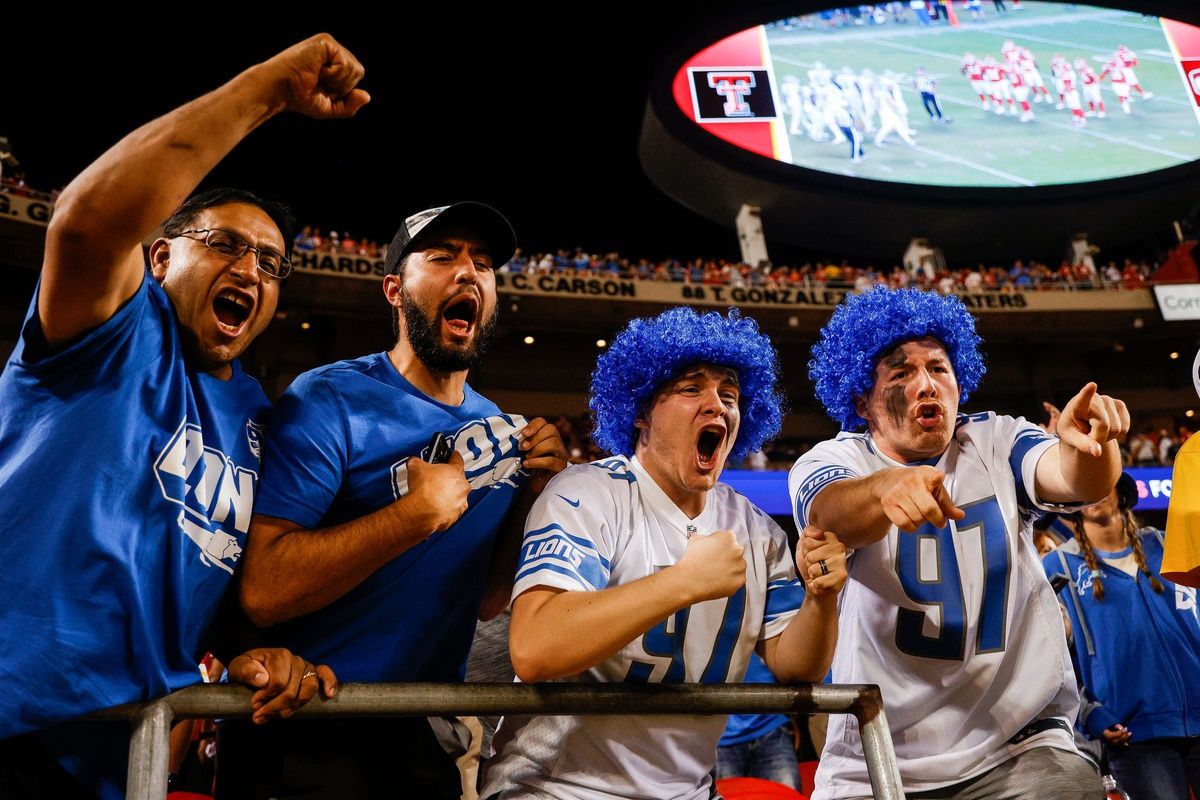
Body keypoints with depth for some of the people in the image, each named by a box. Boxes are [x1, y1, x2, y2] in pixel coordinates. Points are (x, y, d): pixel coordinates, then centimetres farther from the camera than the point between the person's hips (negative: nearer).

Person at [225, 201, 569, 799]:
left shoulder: (500, 430, 3)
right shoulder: (330, 400, -15)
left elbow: (485, 601, 7)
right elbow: (261, 591, -25)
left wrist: (530, 494, -7)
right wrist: (420, 511, -25)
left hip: (426, 734, 6)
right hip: (304, 742, -6)